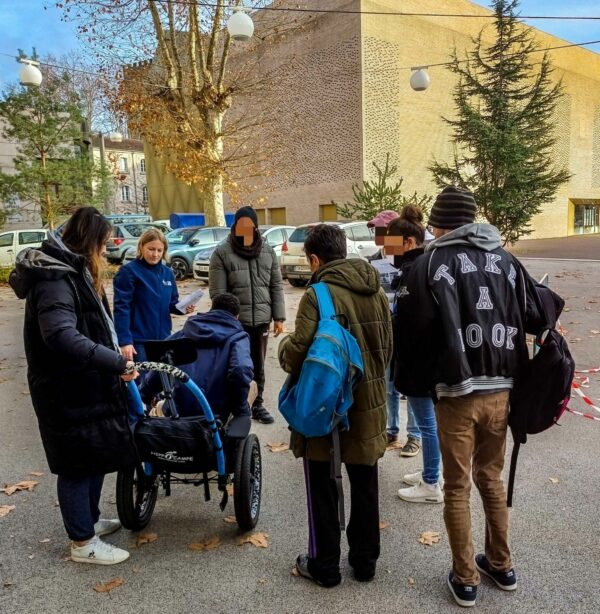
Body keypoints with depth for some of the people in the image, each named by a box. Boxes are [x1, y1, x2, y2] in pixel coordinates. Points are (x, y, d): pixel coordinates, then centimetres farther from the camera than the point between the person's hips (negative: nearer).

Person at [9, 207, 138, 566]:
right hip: (67, 391, -10)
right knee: (78, 462, 3)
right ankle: (83, 543, 20)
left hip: (85, 384, 10)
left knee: (97, 455, 20)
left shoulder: (72, 271, 12)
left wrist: (114, 351, 10)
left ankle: (89, 520, 39)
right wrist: (116, 362, -36)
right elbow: (62, 336, -35)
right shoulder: (54, 279, -22)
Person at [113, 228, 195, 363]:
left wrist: (183, 308, -6)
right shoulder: (128, 271, -10)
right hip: (138, 340, -6)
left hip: (163, 339, 6)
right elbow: (121, 307, -15)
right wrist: (124, 341, -23)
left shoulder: (167, 272, 8)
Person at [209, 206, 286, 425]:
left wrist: (279, 317, 3)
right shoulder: (222, 253, -7)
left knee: (258, 367, 15)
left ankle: (257, 404, 31)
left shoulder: (268, 251, 5)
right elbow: (217, 292, -9)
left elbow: (276, 287, 7)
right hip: (235, 322, -4)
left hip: (261, 321, 4)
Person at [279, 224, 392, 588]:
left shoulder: (317, 296, -18)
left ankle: (325, 566, 27)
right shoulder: (378, 292, 3)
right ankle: (365, 561, 34)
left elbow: (297, 355, -24)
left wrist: (284, 348, -2)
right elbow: (388, 350, 9)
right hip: (369, 406, 6)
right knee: (365, 487, 19)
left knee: (323, 489, 12)